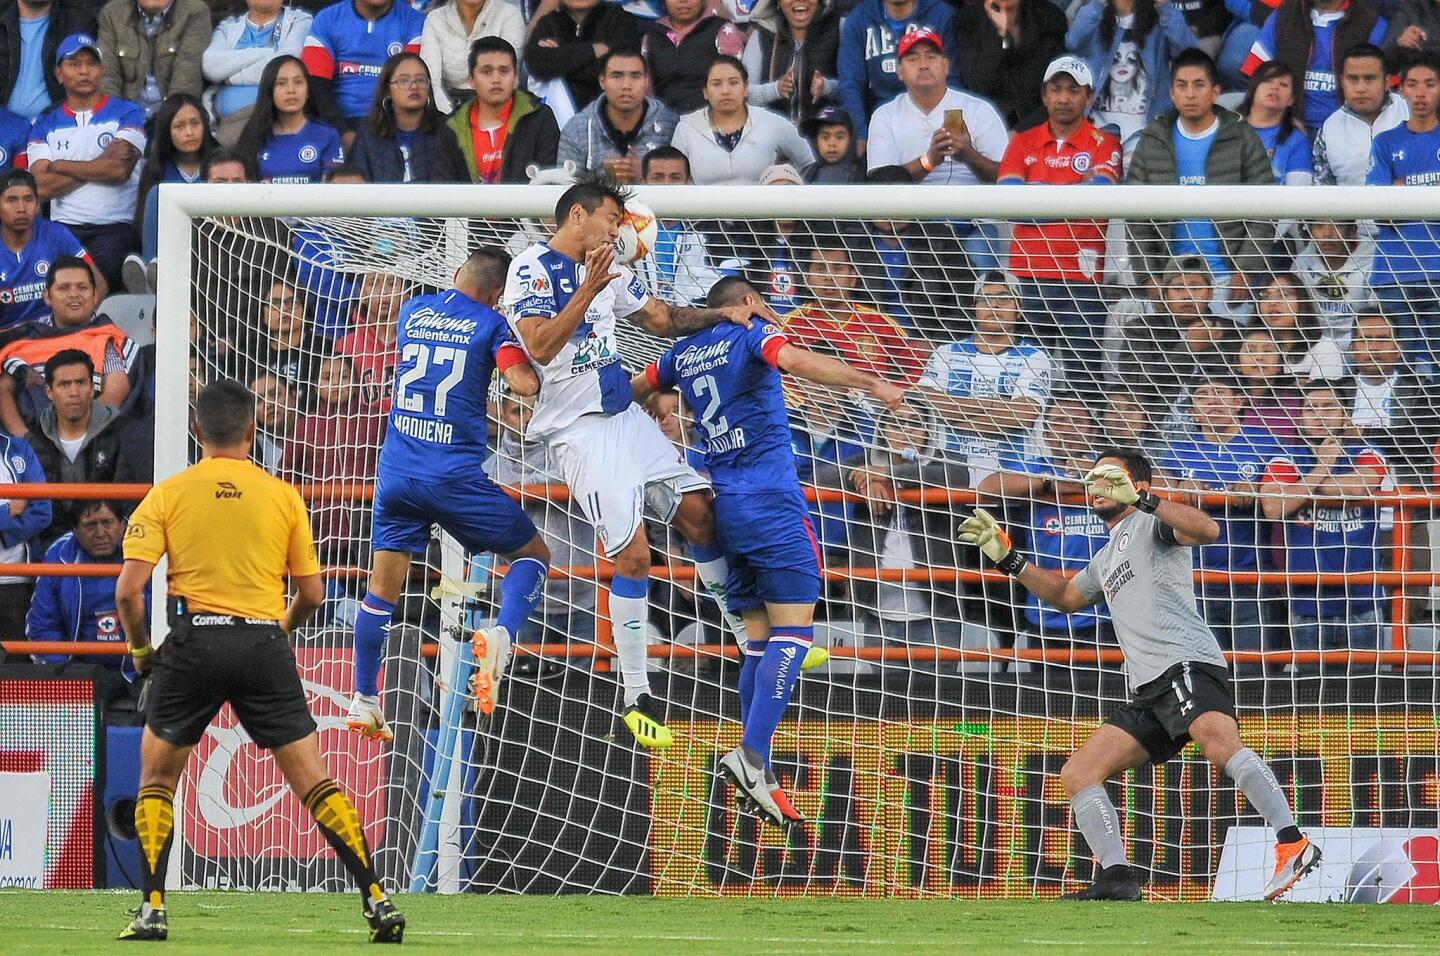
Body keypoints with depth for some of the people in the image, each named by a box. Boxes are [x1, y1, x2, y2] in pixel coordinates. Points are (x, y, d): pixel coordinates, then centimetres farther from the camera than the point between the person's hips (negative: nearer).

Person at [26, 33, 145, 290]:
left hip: (115, 226, -2)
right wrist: (100, 166, -1)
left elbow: (120, 171, -6)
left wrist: (60, 166, 4)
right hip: (64, 228, 2)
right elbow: (43, 188, 2)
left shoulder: (126, 114, 10)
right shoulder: (46, 126, 17)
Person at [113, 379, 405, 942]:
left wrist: (139, 650, 12)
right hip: (265, 646, 1)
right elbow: (311, 594, 10)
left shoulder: (166, 495, 3)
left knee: (156, 779, 15)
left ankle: (152, 911, 5)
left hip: (194, 642, -1)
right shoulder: (283, 496, 7)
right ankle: (377, 900, -4)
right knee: (314, 783, 3)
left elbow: (128, 588, -4)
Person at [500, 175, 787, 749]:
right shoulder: (532, 269, -9)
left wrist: (724, 314, 9)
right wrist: (589, 289, -26)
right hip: (577, 428, -8)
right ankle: (636, 699, -3)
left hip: (625, 416, 8)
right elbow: (540, 347, -21)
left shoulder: (608, 272, 14)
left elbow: (663, 319, 23)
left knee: (698, 512, 3)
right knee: (633, 552, -12)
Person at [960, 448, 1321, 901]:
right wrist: (1007, 559, 42)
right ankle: (1117, 880, -1)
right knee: (1078, 773, 4)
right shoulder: (1106, 559, 32)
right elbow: (1065, 595, 50)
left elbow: (1207, 530, -15)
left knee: (1220, 744, -35)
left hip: (1186, 664, -10)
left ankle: (1293, 846, -45)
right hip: (1148, 691, 10)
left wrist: (1141, 499, -22)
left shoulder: (1151, 523, 6)